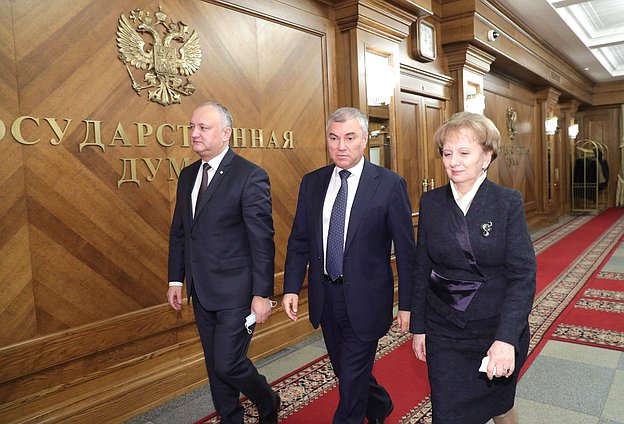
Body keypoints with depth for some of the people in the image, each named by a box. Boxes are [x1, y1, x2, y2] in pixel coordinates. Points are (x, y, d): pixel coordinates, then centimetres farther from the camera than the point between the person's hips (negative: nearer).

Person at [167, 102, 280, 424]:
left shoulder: (251, 177, -14)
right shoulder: (187, 175, 8)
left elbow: (262, 240, -15)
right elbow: (178, 232, 13)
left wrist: (262, 293, -15)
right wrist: (176, 279, 11)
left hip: (235, 291, -7)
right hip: (201, 289, 7)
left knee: (228, 363, -2)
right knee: (214, 363, 17)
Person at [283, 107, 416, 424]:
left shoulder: (389, 184, -11)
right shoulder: (312, 183, 2)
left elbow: (405, 249, -9)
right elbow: (299, 240, 5)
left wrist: (407, 303, -8)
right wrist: (292, 287, -3)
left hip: (364, 299, -5)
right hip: (325, 296, 6)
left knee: (352, 376, 6)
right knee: (343, 369, 23)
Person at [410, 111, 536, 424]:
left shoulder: (508, 202, -9)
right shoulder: (430, 202, -2)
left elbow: (523, 275, -13)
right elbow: (421, 269, 3)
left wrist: (507, 338, -23)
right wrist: (418, 328, 4)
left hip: (497, 328, -1)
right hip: (443, 332, 2)